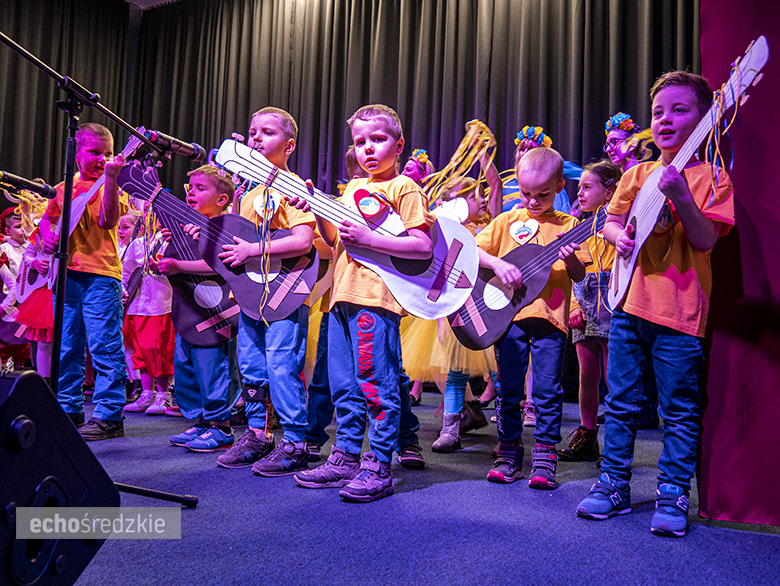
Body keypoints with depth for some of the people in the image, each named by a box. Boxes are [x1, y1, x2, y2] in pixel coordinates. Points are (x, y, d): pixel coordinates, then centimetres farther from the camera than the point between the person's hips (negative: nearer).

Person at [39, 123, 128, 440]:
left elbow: (107, 221, -17)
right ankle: (69, 408, 25)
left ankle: (109, 415, -2)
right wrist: (48, 235, 7)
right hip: (67, 274, 6)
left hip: (100, 274, -5)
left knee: (104, 347, -7)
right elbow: (47, 218, 29)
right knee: (67, 347, 12)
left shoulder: (111, 186, 2)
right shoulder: (64, 188, 16)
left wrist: (110, 178, -25)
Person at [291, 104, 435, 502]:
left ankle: (379, 467, 7)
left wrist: (368, 238, -18)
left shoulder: (404, 188, -3)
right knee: (343, 385, 13)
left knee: (374, 383, -4)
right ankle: (346, 457, 26)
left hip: (377, 298, -8)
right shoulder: (353, 188, 20)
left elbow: (424, 247, -13)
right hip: (343, 295, 8)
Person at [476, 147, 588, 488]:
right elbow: (473, 250, 2)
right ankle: (509, 454, 20)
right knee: (508, 389, 7)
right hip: (509, 314, 1)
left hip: (550, 317, -1)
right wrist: (497, 264, -15)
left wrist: (570, 257, -18)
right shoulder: (508, 221, 9)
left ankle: (544, 459, 12)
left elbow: (579, 276, 3)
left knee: (547, 389, 0)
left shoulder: (567, 225, 7)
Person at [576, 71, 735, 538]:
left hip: (680, 311, -4)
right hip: (629, 302, 4)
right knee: (621, 402, 11)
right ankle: (614, 485, 23)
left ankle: (673, 494, 18)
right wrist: (619, 236, -7)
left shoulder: (710, 178, -2)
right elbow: (610, 221, 15)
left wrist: (680, 196, -26)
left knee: (680, 410, 4)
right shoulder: (638, 174, 11)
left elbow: (705, 240, -12)